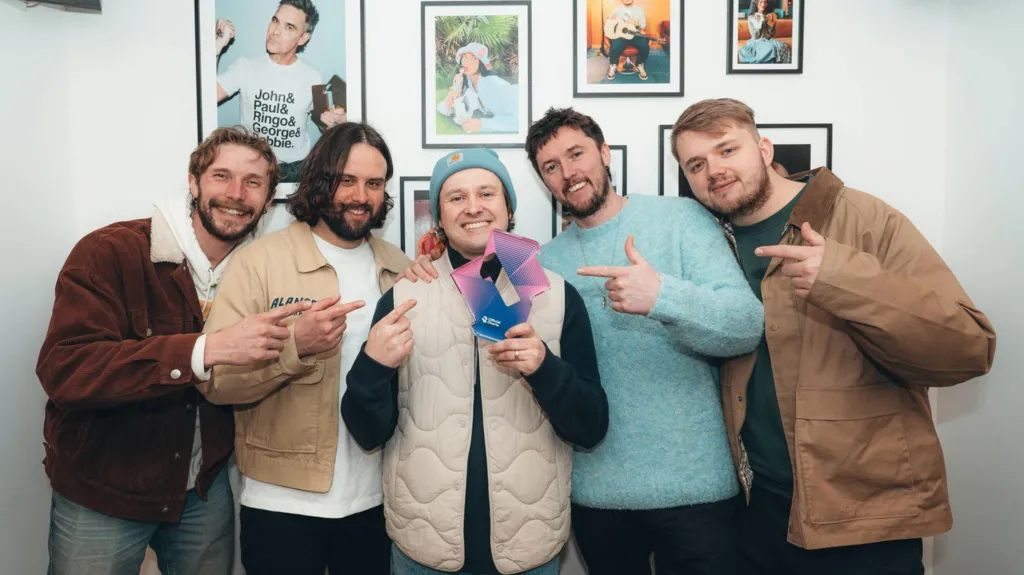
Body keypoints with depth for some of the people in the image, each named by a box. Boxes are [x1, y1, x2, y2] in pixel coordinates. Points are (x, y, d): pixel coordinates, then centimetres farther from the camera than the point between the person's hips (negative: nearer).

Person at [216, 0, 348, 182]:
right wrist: (217, 46, -18)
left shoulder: (313, 77, 0)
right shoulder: (245, 67, -1)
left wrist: (336, 122, -13)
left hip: (297, 169, 1)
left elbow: (325, 125, 11)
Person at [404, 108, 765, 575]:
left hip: (693, 484, -3)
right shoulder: (546, 261, 9)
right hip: (595, 488, 3)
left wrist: (663, 295, -31)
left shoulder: (683, 218, -3)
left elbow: (747, 326, -13)